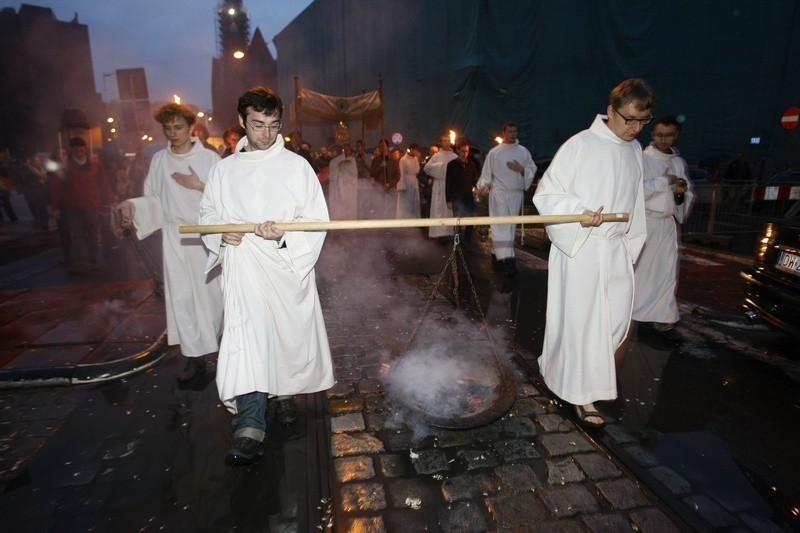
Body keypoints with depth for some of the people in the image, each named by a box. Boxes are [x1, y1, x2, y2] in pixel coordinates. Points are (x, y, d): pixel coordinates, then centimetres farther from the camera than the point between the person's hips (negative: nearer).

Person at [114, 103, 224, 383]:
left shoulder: (210, 158, -4)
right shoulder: (159, 160, 5)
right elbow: (153, 198, 8)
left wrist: (199, 186, -17)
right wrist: (131, 205, -10)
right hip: (175, 236, 2)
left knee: (211, 290, 7)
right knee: (181, 294, 0)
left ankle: (221, 339, 32)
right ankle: (195, 355, 7)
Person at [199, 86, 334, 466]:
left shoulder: (297, 166, 0)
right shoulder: (224, 169, 9)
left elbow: (316, 219, -3)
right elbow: (208, 213, 18)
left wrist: (284, 234, -20)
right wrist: (222, 233, -4)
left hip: (288, 267, 0)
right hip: (243, 271, 1)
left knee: (290, 336, 12)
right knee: (245, 344, -9)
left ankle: (286, 395, 39)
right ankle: (249, 432, -3)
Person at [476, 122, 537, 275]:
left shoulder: (523, 151, 9)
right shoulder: (494, 152, 3)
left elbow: (532, 170, 8)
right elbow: (487, 172, 3)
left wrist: (521, 170, -10)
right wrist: (484, 186, -12)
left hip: (516, 194, 4)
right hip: (499, 193, -3)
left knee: (510, 227, 7)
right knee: (502, 226, -12)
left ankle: (497, 256, 19)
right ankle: (508, 260, -16)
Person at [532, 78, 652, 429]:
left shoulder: (635, 150, 11)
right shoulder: (581, 144, -9)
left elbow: (634, 205, 18)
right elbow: (547, 193, -10)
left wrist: (632, 247, 16)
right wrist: (580, 212, -25)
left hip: (617, 251, 7)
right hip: (580, 250, -6)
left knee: (617, 320, 9)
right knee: (582, 321, 0)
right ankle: (581, 397, 16)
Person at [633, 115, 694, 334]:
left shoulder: (679, 163, 9)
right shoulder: (641, 159, -9)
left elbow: (689, 195, 14)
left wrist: (680, 194, -8)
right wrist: (664, 181, -17)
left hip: (666, 224, 5)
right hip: (642, 222, -5)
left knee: (666, 269, 7)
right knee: (637, 268, 3)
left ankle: (663, 314, 18)